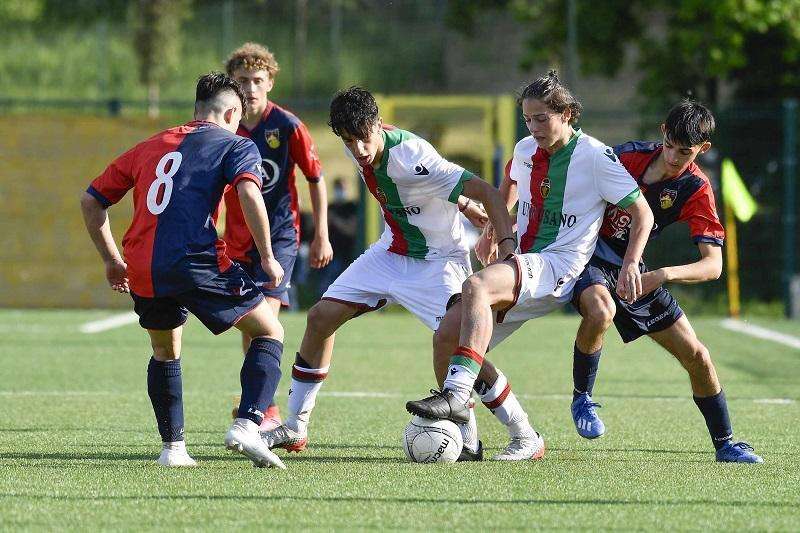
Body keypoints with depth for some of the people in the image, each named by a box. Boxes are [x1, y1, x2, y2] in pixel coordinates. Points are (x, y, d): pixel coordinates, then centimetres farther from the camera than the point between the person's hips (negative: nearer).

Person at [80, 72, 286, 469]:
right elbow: (248, 193, -12)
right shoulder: (236, 145, 9)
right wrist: (267, 257, -6)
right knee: (270, 333, 9)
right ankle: (247, 424, -10)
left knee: (165, 353, 29)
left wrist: (111, 260, 31)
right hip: (196, 262, -5)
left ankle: (172, 447, 22)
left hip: (142, 272, 5)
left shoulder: (150, 147, 25)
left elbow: (91, 201, 26)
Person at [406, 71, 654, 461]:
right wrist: (494, 226, 33)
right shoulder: (525, 150, 12)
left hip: (559, 267, -8)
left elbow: (642, 213, -5)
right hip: (521, 262, 8)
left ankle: (456, 395, -46)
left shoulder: (595, 157, -8)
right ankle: (524, 439, -2)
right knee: (446, 338, -8)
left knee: (476, 286, -35)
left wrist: (631, 264, -17)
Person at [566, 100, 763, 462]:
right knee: (601, 311, -38)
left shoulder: (697, 190, -13)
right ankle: (581, 399, -14)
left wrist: (663, 275, -39)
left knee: (697, 357, 1)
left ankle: (724, 444, 20)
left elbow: (713, 264, -20)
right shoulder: (630, 155, -15)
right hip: (586, 254, -3)